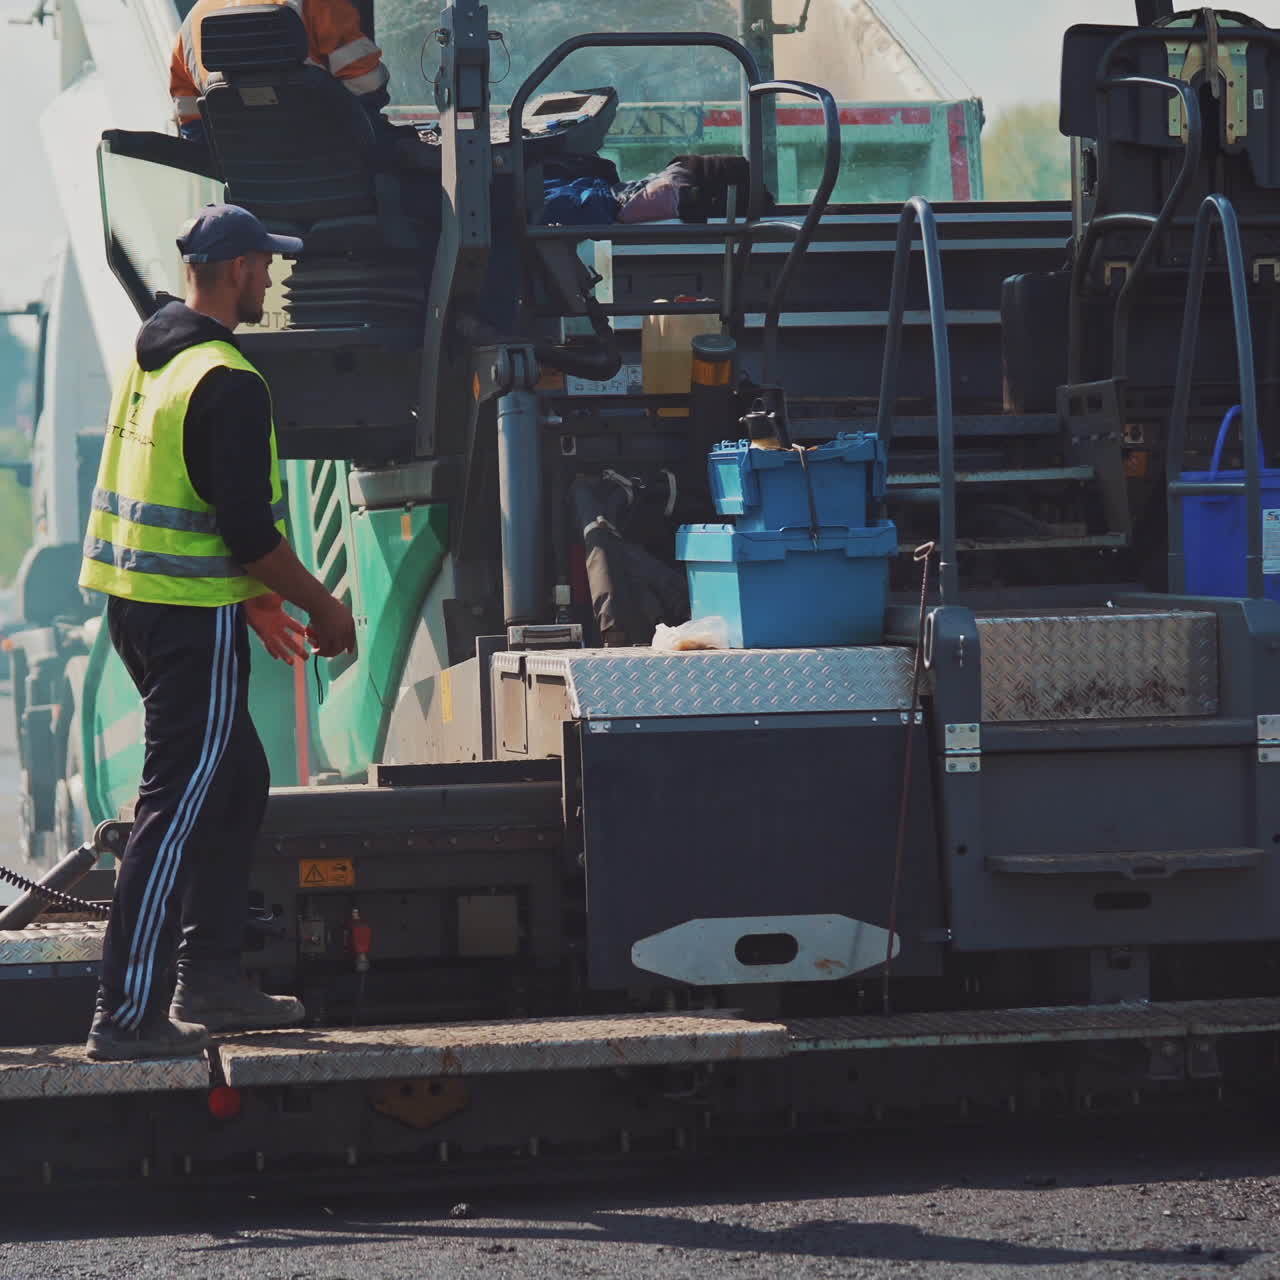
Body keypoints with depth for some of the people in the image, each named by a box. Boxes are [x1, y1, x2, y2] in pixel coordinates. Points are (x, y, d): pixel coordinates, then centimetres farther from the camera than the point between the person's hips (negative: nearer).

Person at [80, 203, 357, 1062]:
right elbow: (248, 528, -20)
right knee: (180, 806, -8)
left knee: (238, 782, 20)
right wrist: (321, 606, -7)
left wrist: (251, 599, 22)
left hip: (136, 603, 10)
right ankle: (129, 1015, -9)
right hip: (194, 618, -10)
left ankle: (210, 981, 24)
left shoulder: (150, 361, 12)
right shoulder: (227, 383, -18)